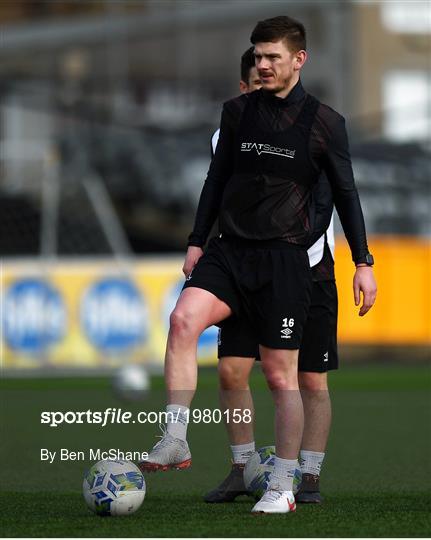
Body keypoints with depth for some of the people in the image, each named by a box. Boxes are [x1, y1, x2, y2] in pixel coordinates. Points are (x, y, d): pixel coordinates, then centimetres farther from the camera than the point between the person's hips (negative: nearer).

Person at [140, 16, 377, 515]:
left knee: (281, 376, 0)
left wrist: (363, 261, 4)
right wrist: (197, 241, 13)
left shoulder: (323, 122, 1)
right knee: (183, 318, -26)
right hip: (230, 250, 3)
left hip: (284, 258, -3)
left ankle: (283, 487, 12)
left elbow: (345, 193, 6)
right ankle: (175, 441, -23)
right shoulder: (237, 112, 9)